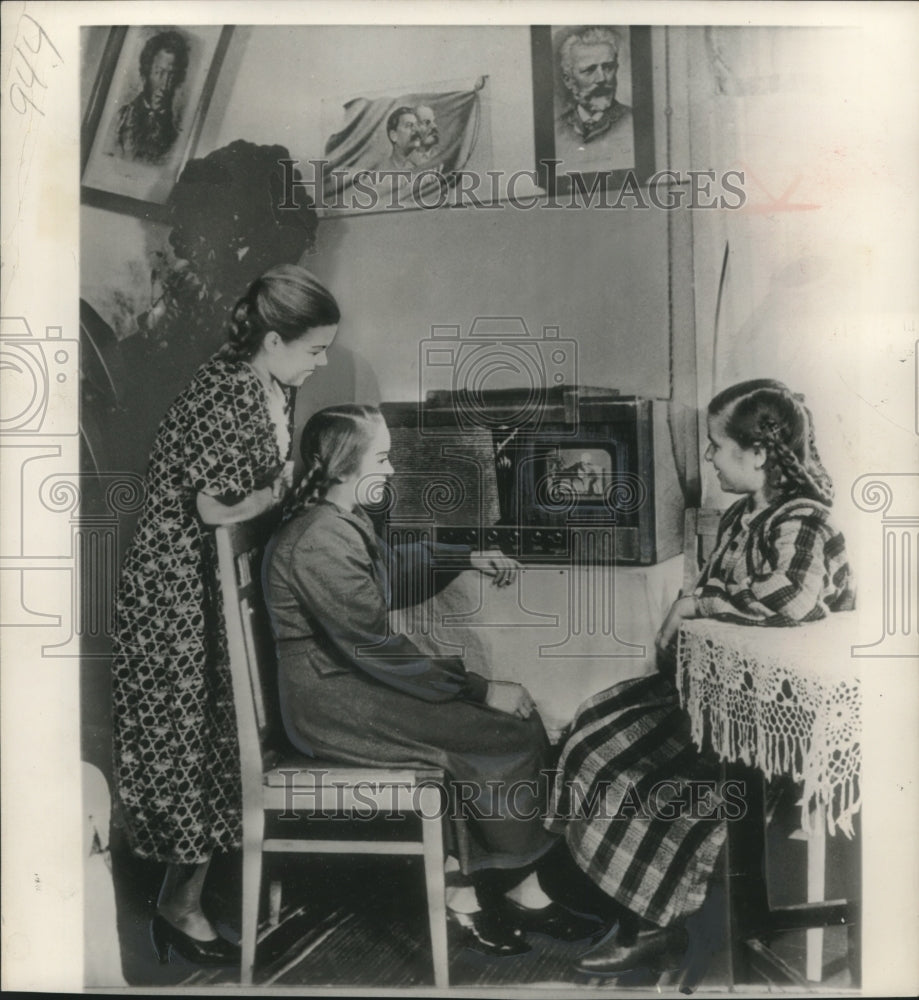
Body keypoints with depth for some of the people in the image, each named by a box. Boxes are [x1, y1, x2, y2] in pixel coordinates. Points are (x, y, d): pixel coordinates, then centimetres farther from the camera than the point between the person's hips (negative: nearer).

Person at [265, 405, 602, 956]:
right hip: (334, 701, -10)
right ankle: (470, 896, 7)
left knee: (519, 715, 1)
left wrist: (468, 558, 19)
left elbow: (396, 567, 28)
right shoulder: (319, 542, -23)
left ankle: (520, 889, 7)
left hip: (362, 676, 10)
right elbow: (378, 650, -24)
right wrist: (479, 690, -18)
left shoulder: (346, 520, 8)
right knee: (507, 736, -13)